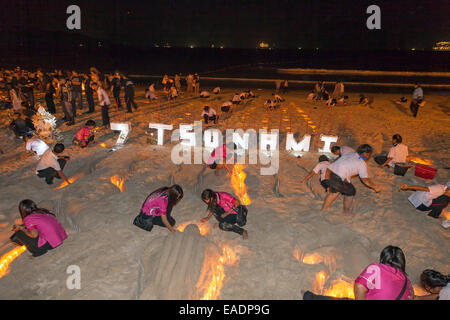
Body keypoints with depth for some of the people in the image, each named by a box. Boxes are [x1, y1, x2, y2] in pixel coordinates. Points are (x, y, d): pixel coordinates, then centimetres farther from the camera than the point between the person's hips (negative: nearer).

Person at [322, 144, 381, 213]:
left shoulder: (350, 154, 20)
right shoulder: (362, 163, 1)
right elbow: (365, 180, 3)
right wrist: (375, 187, 16)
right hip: (338, 178, -7)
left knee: (334, 191, 29)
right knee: (350, 192, 15)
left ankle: (323, 210, 34)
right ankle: (346, 213, 26)